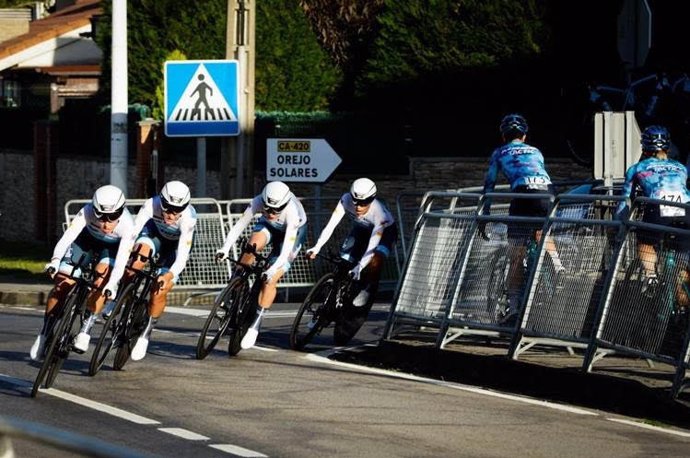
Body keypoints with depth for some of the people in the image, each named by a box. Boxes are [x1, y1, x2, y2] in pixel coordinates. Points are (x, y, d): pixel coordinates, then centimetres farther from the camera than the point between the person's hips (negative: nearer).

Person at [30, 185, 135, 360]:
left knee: (101, 280, -29)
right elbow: (68, 236, -45)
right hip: (87, 239, 1)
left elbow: (121, 261, -41)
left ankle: (86, 330, -20)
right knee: (62, 284, -9)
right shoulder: (87, 212, -36)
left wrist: (111, 285, -57)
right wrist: (55, 260, -61)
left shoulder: (127, 225, -37)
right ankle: (45, 332, 7)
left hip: (113, 247, -1)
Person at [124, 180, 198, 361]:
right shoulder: (152, 205, -36)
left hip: (176, 244, -2)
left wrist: (169, 276, -59)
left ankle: (146, 334, 8)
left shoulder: (188, 218, -39)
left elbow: (182, 256, -42)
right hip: (155, 231, 2)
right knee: (141, 251, -31)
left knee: (160, 290, -14)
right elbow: (132, 232, -41)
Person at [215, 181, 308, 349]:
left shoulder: (292, 212, -41)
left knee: (270, 279, -15)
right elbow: (239, 225, -32)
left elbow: (286, 249, -43)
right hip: (268, 226, 3)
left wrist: (273, 270, -55)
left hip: (294, 230, -3)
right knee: (253, 244, -33)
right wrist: (225, 249, -45)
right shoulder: (257, 202, -34)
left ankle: (255, 326, -6)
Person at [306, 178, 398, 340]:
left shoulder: (379, 213, -40)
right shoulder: (346, 200, -31)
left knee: (377, 257, -35)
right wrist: (316, 247, -45)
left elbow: (372, 246, -44)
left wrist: (359, 267, -56)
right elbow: (331, 225, -34)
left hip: (385, 231, -4)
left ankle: (368, 289, -16)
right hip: (361, 229, 4)